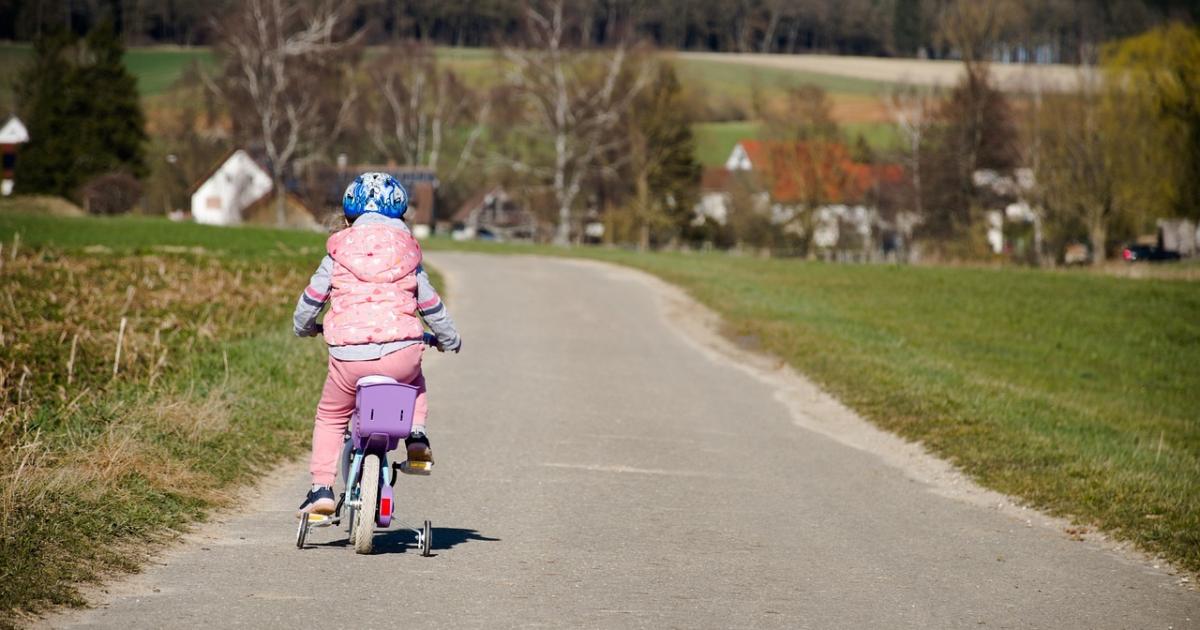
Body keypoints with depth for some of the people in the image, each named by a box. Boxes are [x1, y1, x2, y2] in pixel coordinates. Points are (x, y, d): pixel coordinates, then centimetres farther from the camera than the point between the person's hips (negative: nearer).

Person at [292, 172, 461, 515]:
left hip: (349, 358, -1)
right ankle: (417, 435, 13)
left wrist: (303, 328, 36)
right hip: (402, 353, 1)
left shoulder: (338, 254, 9)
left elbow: (310, 300, 13)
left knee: (330, 416, 21)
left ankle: (321, 489, 11)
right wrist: (450, 341, 37)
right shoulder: (408, 255, 13)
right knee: (414, 382, 36)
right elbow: (432, 307, 19)